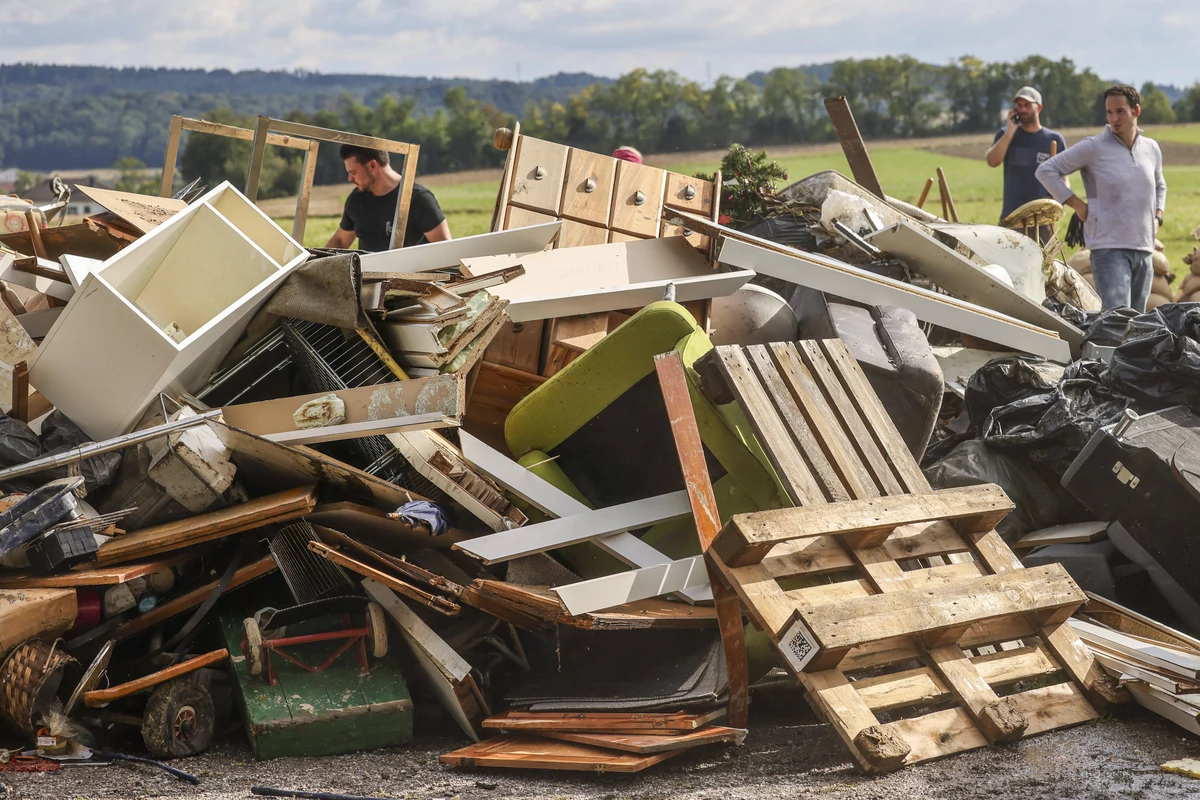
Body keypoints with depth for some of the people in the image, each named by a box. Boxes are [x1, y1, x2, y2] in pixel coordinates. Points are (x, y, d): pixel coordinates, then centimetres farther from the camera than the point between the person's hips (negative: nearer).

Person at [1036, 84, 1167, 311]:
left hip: (1144, 250, 6)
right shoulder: (1094, 148, -4)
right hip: (1109, 249, -6)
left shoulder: (1152, 149, 13)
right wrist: (1077, 205, -7)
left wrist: (1157, 216, 15)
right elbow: (1046, 170, -3)